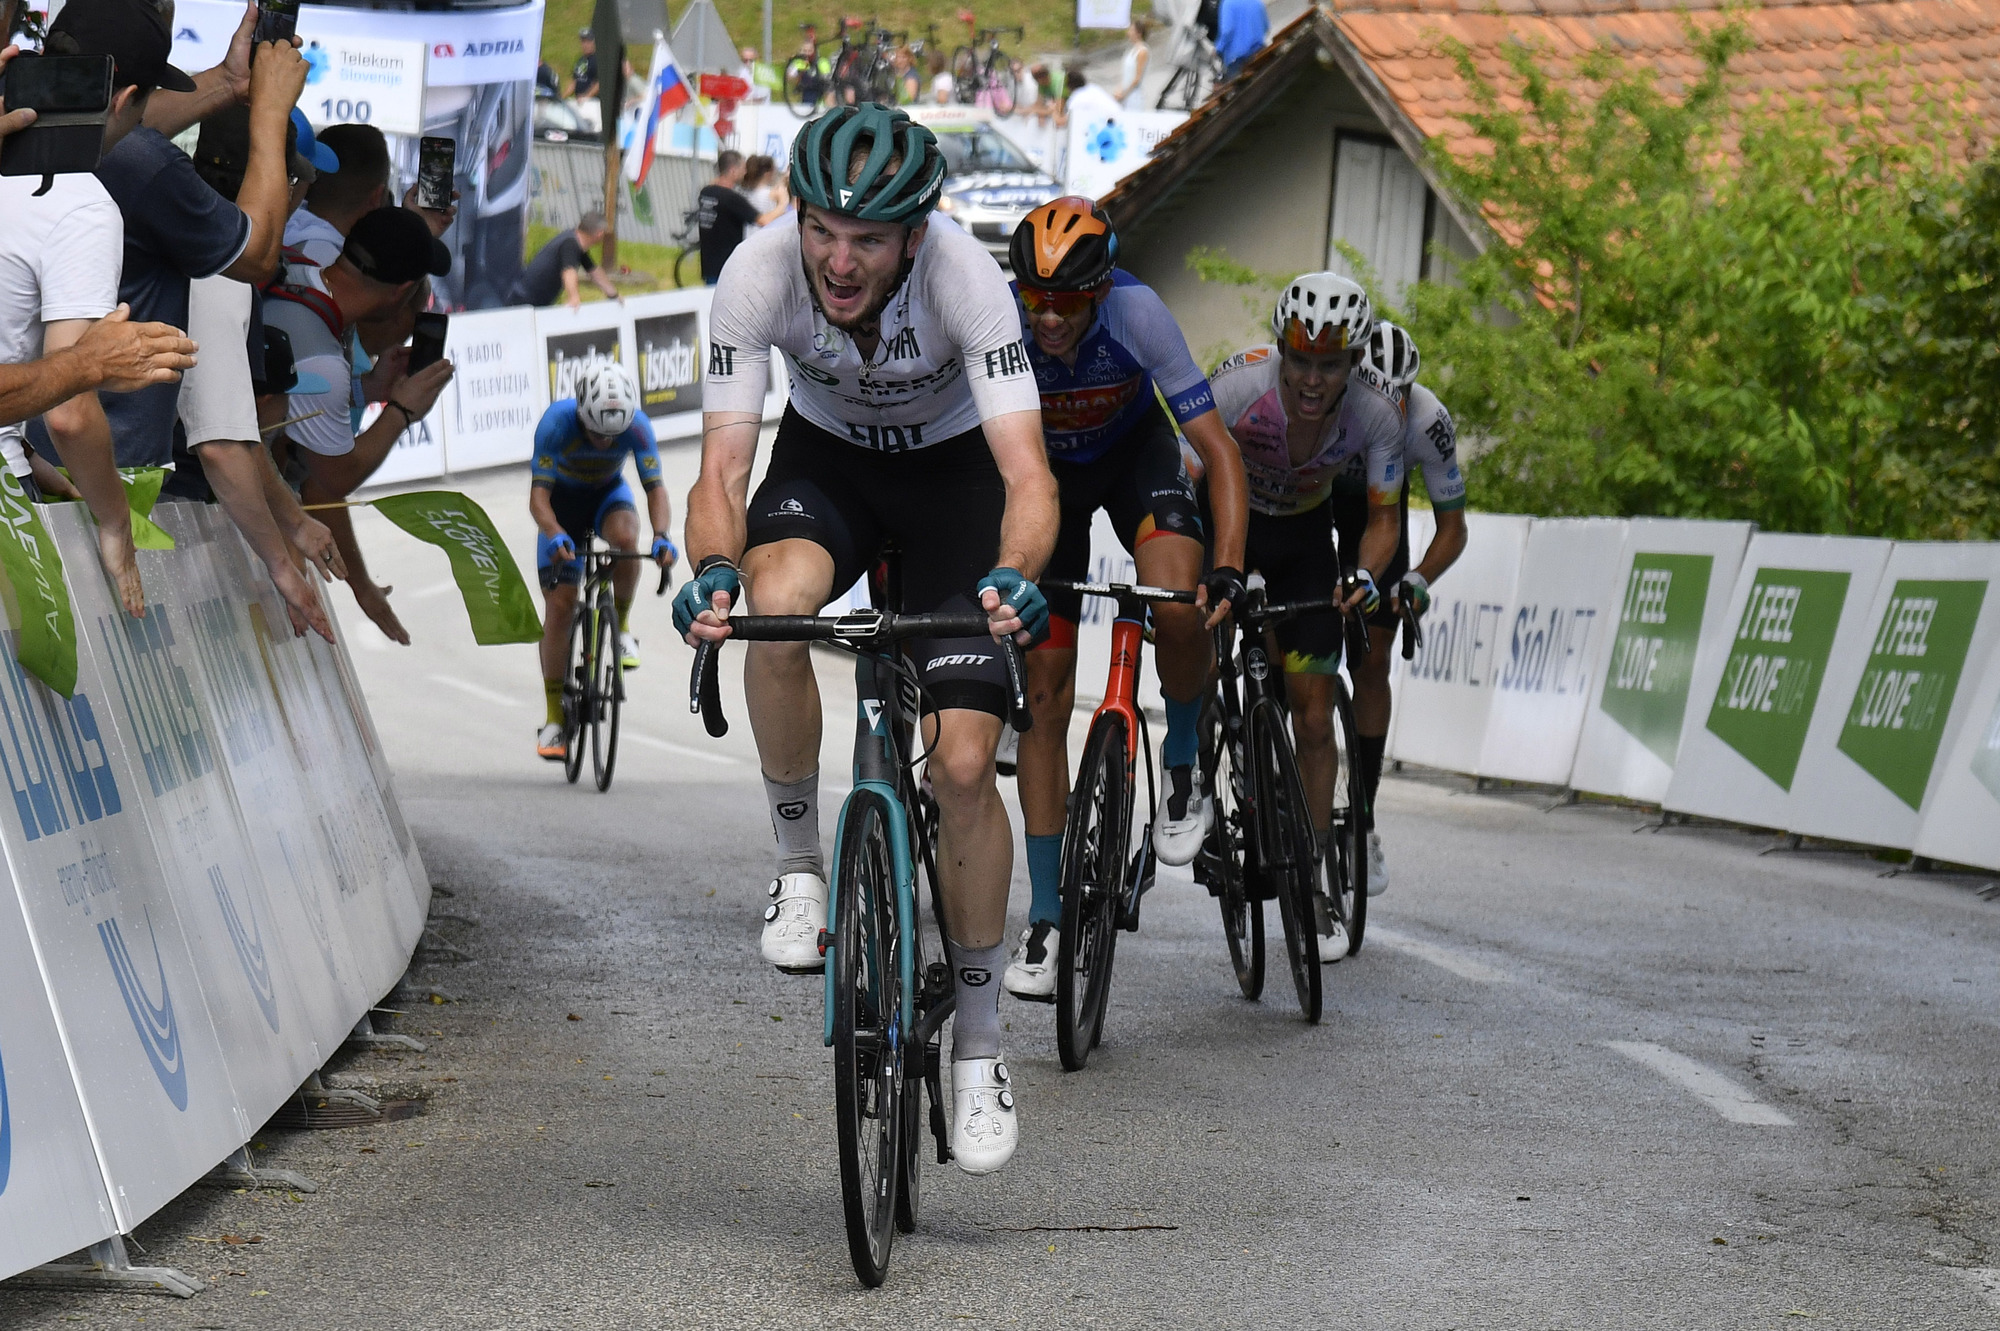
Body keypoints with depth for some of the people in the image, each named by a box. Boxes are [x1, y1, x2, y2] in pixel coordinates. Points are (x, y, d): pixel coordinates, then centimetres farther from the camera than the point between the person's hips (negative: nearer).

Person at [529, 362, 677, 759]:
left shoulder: (637, 426, -28)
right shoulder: (557, 422, -33)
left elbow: (655, 488, -29)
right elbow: (538, 496, -36)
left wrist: (661, 537, -48)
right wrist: (556, 536, -56)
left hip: (608, 495, 1)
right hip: (562, 503, -1)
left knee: (625, 536, -36)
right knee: (559, 605, -11)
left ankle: (621, 627, -10)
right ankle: (555, 718, -2)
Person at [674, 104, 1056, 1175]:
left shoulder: (964, 276, -34)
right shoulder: (759, 274, -29)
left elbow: (1027, 472, -40)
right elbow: (723, 467, -30)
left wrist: (1013, 574, -61)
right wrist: (713, 569, -52)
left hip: (952, 465, -1)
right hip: (826, 455, 2)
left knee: (963, 764, -13)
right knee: (776, 603, -35)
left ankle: (979, 1046, 4)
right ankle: (800, 865, -10)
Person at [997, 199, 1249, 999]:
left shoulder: (1136, 314, -33)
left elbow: (1218, 449, -31)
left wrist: (1228, 569, -43)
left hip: (1137, 451, -1)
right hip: (1043, 472, 1)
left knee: (1178, 609, -31)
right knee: (1044, 693, -5)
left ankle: (1183, 769, 0)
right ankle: (1046, 921, 2)